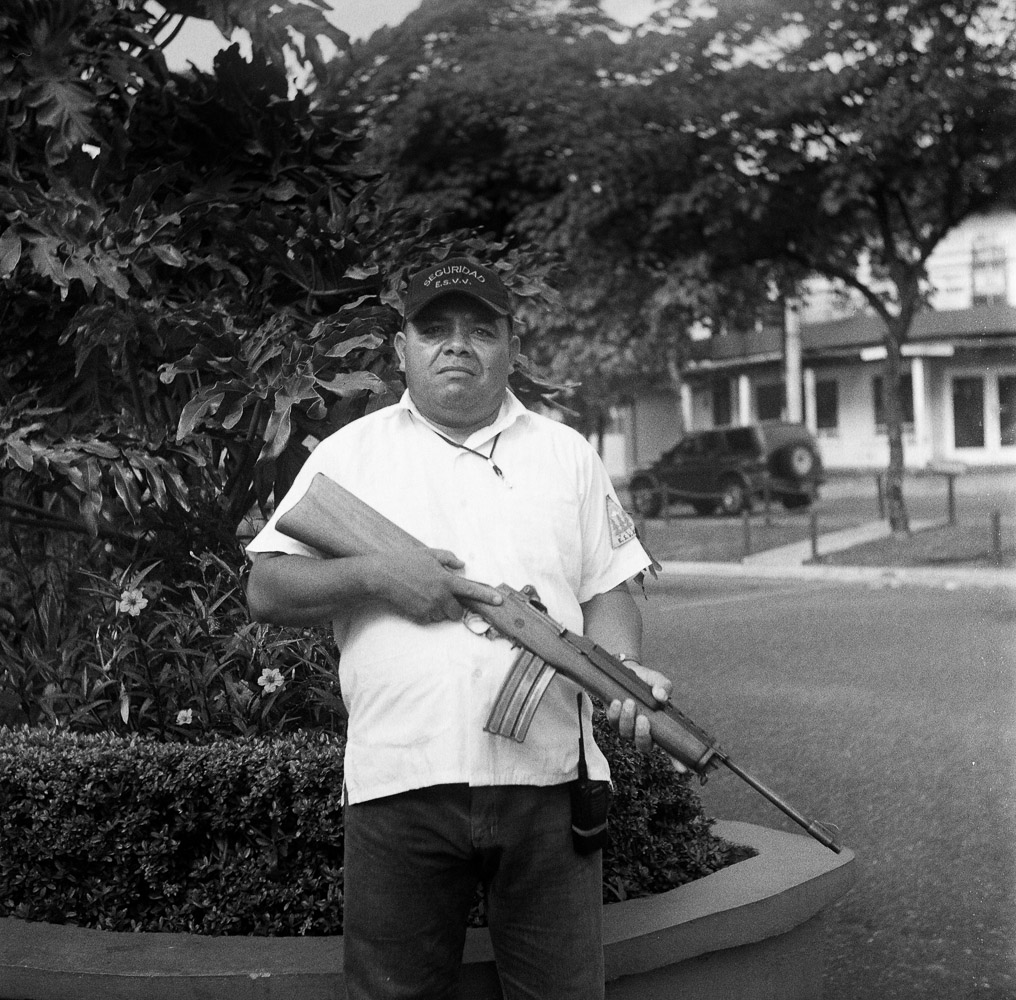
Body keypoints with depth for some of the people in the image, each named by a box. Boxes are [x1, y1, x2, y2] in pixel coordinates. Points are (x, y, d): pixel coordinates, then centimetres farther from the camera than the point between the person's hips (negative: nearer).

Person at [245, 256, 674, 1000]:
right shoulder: (351, 452, 8)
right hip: (398, 781, -1)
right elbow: (267, 592, 5)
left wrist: (628, 673, -10)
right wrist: (377, 577, -11)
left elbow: (606, 591, 10)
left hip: (548, 776, 1)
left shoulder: (568, 454, 12)